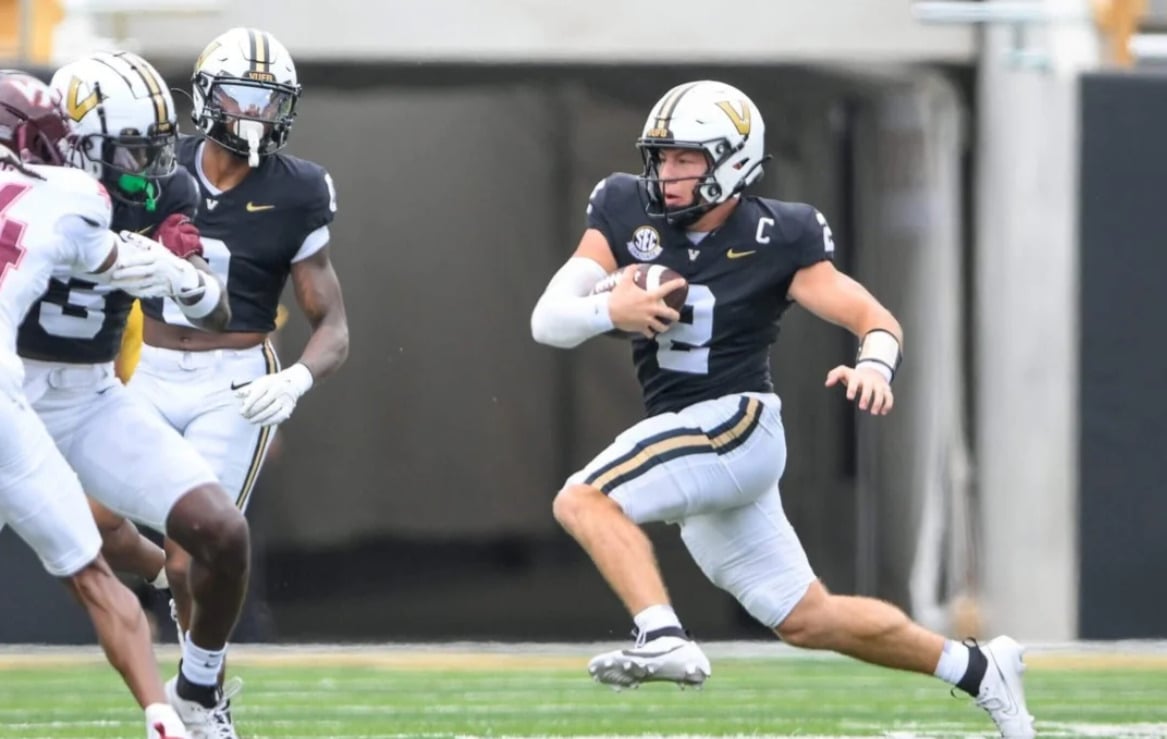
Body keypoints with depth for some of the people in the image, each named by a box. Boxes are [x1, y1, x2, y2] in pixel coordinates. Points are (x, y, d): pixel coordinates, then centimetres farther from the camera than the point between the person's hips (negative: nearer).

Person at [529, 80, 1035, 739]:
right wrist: (608, 311, -26)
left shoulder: (775, 242, -10)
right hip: (682, 436, 6)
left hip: (736, 424, -6)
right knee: (807, 618, 13)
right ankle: (978, 669, 25)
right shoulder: (626, 216, 1)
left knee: (583, 500, -23)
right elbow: (548, 320, -5)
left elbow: (878, 320, -10)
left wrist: (875, 364, -33)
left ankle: (664, 639, -34)